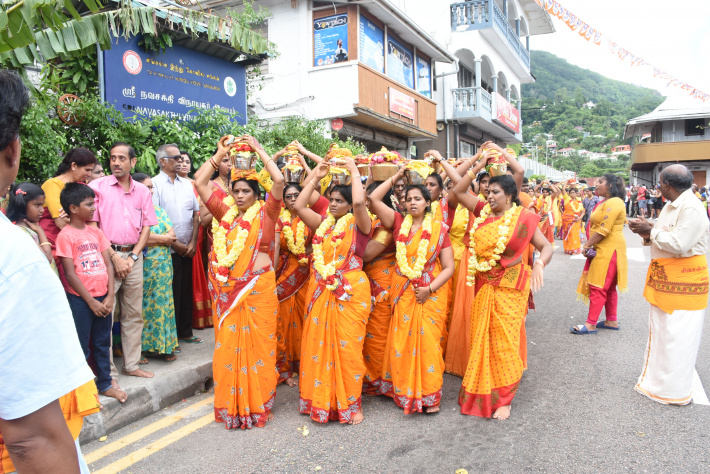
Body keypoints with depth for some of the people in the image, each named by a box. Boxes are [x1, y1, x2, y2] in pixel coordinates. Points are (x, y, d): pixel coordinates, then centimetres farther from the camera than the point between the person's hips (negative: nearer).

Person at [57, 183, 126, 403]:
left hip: (102, 297, 5)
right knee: (82, 347, 4)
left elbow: (108, 265, 6)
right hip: (80, 299, -5)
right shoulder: (65, 235, -9)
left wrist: (109, 297, -4)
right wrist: (91, 301, -11)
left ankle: (105, 384, 25)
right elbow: (70, 273, -11)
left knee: (103, 343, 14)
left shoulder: (96, 232, 8)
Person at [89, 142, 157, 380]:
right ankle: (108, 372, 7)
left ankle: (131, 364, 22)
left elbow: (146, 227, 10)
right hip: (106, 255, -4)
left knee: (134, 314, 10)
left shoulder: (142, 191, 11)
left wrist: (132, 257, -2)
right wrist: (114, 257, -10)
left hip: (133, 256, 4)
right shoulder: (97, 187, 0)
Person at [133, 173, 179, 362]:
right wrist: (161, 238, -6)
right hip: (141, 266, -5)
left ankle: (162, 345, 14)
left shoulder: (158, 210, 14)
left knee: (162, 302, 6)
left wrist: (151, 239, -10)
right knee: (143, 305, -1)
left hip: (162, 266, 5)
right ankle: (142, 346, 9)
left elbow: (172, 236, 4)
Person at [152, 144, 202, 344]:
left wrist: (193, 243, 1)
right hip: (167, 250, -5)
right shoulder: (154, 184, -6)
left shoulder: (187, 184, 12)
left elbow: (196, 213, 12)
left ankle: (185, 332, 23)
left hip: (187, 249, 5)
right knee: (170, 293, 0)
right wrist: (175, 244, -11)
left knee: (186, 291, 11)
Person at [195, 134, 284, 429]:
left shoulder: (265, 212, 1)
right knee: (227, 344, 8)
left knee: (257, 343, 3)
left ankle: (257, 403, 16)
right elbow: (200, 181, 8)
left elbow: (279, 180, -12)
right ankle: (230, 404, 21)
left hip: (258, 287, -3)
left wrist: (259, 150, -2)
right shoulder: (225, 212, 10)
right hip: (226, 288, 3)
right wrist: (221, 153, 8)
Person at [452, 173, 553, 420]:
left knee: (504, 341, 1)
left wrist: (538, 265, -30)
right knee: (481, 338, 12)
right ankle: (481, 392, 29)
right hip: (483, 285, 5)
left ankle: (504, 399, 15)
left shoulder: (522, 218, -8)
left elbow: (546, 247, -10)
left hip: (508, 287, -5)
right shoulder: (484, 213, 4)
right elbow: (458, 191, 4)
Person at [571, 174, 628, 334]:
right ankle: (612, 320, 23)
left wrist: (587, 245, -14)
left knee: (598, 287, -8)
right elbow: (597, 227, 18)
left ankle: (591, 324, -4)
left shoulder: (613, 203, -17)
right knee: (609, 287, 15)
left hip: (609, 249, -11)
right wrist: (589, 245, 7)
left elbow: (603, 230, -22)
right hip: (603, 249, 11)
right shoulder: (605, 202, 18)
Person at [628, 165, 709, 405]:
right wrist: (647, 233, -2)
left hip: (683, 280, -10)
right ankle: (658, 378, 33)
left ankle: (675, 390, 12)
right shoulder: (671, 206, 10)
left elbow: (678, 244, -26)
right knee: (661, 329, 19)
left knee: (677, 336, -1)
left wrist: (651, 230, -16)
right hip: (664, 277, 10)